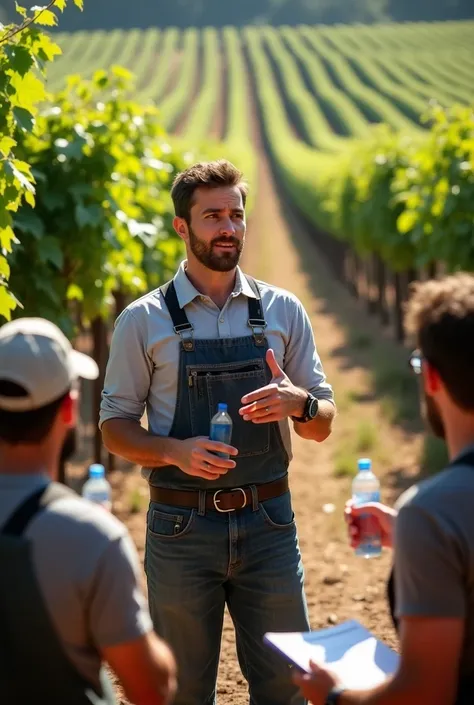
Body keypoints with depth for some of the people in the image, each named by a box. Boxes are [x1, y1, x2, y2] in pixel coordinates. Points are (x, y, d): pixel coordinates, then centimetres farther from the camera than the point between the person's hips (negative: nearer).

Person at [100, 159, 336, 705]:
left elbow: (323, 424, 10)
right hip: (181, 529, -2)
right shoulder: (144, 321, 0)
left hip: (268, 522, 2)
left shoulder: (282, 311, 7)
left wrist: (298, 403, -14)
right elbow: (115, 427, 2)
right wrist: (177, 450, -17)